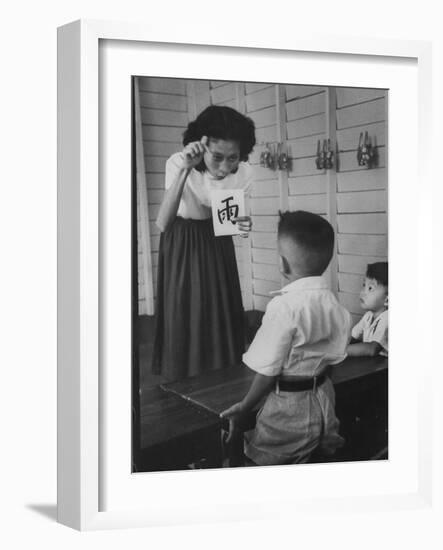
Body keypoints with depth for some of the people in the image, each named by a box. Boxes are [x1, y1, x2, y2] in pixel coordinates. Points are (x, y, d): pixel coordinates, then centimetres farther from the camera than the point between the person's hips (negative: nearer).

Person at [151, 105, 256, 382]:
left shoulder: (244, 172, -21)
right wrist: (184, 170, -47)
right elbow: (163, 224, -39)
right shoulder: (178, 163, -30)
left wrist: (243, 225, -28)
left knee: (224, 316, 8)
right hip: (182, 244, -2)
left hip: (218, 244, 3)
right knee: (183, 319, 0)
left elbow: (236, 216, -2)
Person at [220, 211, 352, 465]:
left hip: (289, 409, -7)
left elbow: (268, 371, -20)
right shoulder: (332, 302, -4)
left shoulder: (284, 306, -25)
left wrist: (244, 407, -7)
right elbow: (333, 356, 7)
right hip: (324, 401, 7)